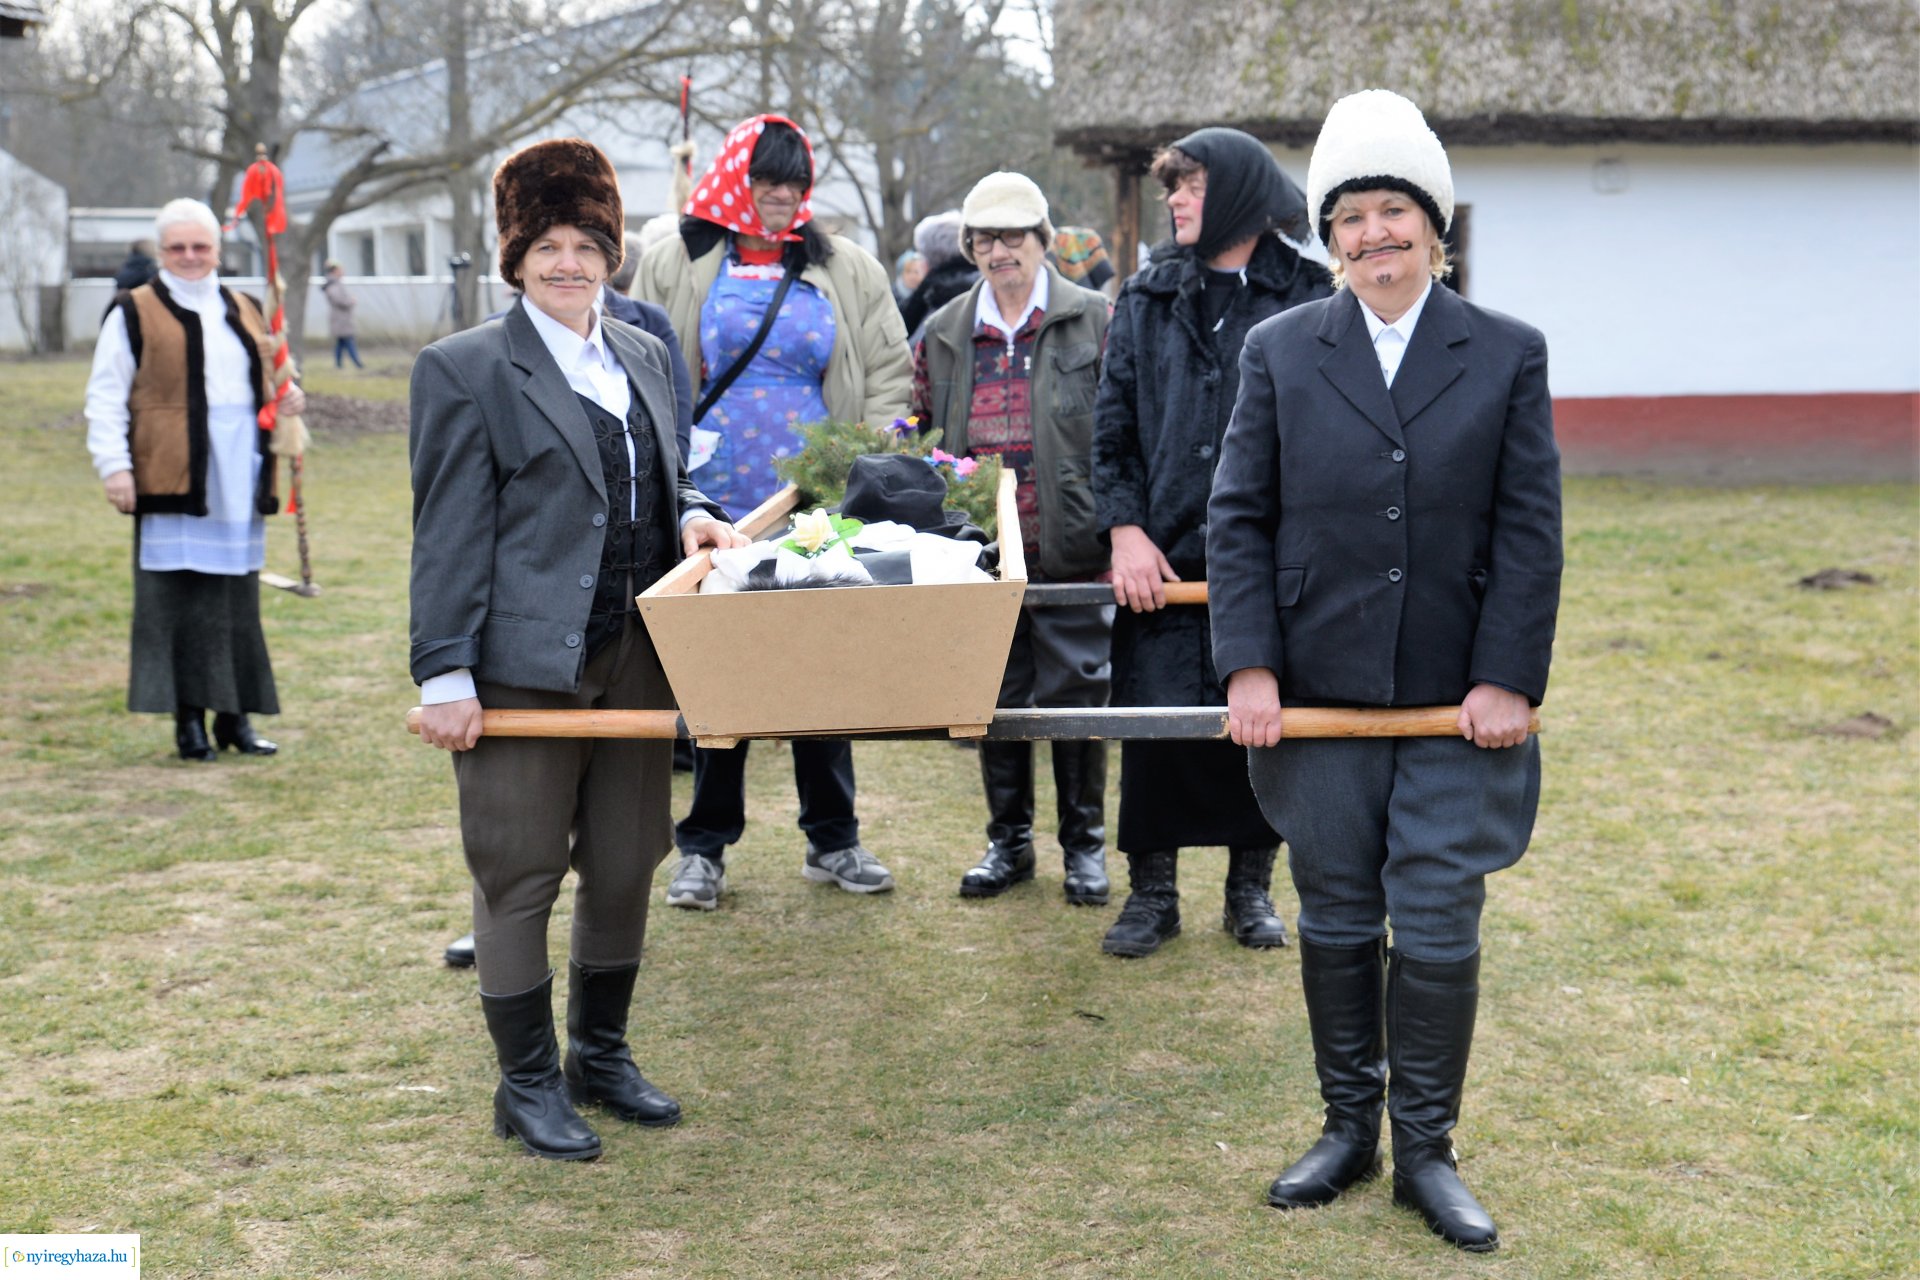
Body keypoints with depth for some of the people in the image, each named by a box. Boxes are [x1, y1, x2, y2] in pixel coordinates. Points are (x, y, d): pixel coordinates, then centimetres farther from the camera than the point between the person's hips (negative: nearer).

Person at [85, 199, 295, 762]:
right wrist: (113, 465, -12)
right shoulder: (134, 314, 2)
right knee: (181, 602, -4)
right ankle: (189, 720, 3)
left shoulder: (244, 311, 17)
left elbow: (268, 379, 27)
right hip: (174, 480, -5)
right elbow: (105, 399, -2)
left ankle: (234, 716, 15)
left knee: (239, 600, 7)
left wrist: (287, 398, 4)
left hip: (239, 479, 5)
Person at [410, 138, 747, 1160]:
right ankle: (527, 1084, 18)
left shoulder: (642, 357, 14)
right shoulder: (465, 370, -5)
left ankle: (602, 1056, 30)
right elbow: (450, 535, -9)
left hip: (634, 658, 6)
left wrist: (691, 515, 1)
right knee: (519, 877, 4)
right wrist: (444, 675, -13)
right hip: (523, 666, -6)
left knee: (625, 870, 13)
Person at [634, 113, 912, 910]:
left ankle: (833, 840, 19)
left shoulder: (847, 270, 9)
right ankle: (704, 845, 17)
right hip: (715, 515, -1)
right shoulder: (675, 265, 4)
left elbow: (889, 374, 9)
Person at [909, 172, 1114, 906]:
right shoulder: (945, 334, 10)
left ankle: (1084, 843, 17)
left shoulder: (1094, 321, 1)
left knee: (1075, 692, 2)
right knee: (995, 695, 9)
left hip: (1069, 545, -3)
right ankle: (1008, 840, 23)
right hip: (982, 547, 3)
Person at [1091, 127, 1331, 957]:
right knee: (1155, 729, 2)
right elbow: (1112, 425, 8)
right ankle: (1152, 892, 17)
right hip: (1163, 560, 2)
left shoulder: (1307, 299, 0)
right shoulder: (1147, 298, 8)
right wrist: (1125, 530, -3)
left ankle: (1251, 889, 24)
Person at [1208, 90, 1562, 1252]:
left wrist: (1509, 680, -7)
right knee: (1337, 921, 11)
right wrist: (1250, 667, -7)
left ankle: (1426, 1151, 18)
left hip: (1458, 703, -1)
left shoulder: (1509, 356, 2)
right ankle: (1349, 1127, 27)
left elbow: (1532, 533, 0)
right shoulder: (1281, 352, 3)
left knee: (1439, 928, 2)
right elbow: (1239, 518, 2)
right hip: (1320, 695, 1)